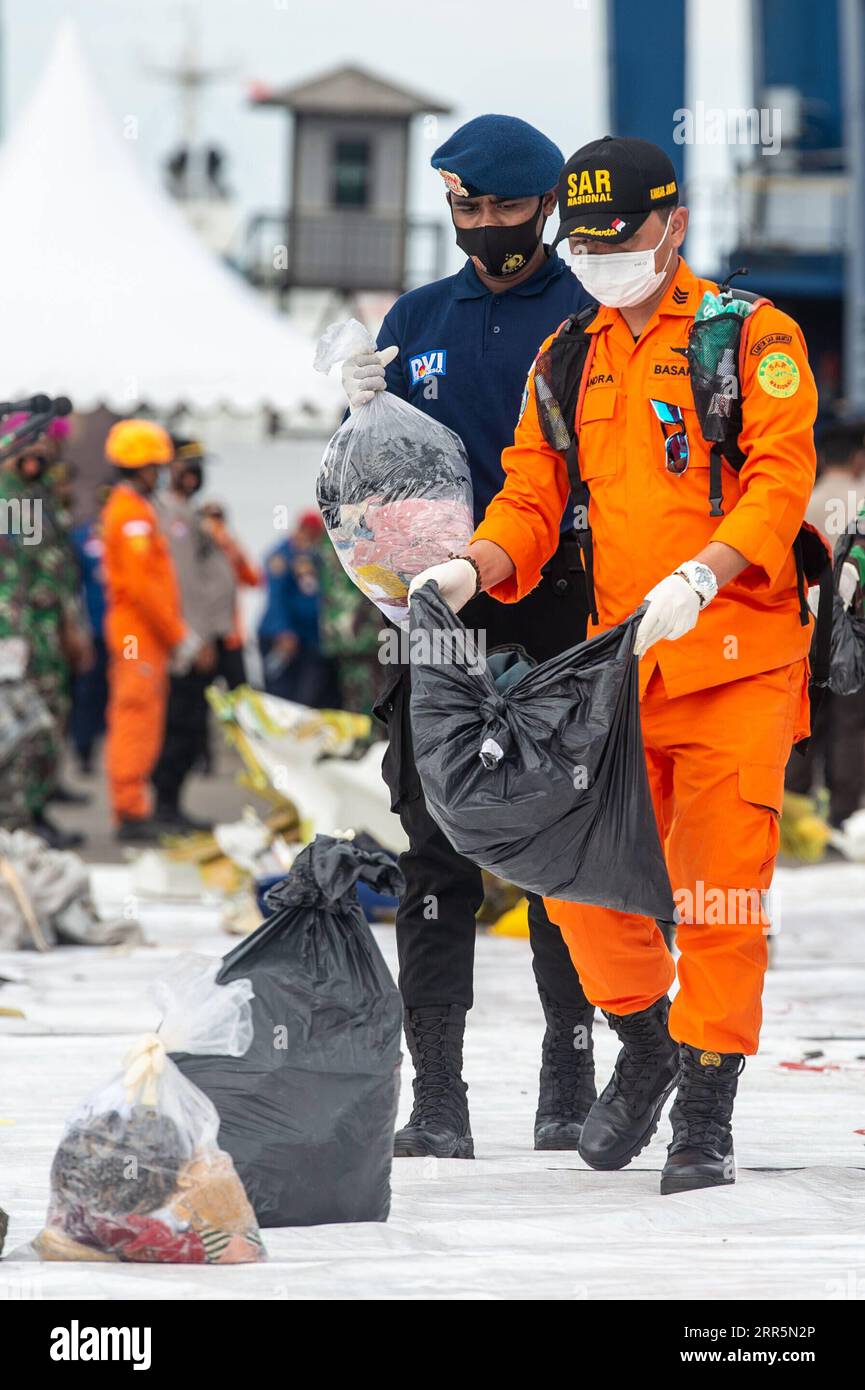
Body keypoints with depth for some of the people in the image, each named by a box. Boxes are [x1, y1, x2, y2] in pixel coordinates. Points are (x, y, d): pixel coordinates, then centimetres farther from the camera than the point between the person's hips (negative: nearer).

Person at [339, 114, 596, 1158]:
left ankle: (570, 1081, 10)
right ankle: (436, 1094, 2)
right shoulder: (418, 322, 14)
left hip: (558, 625, -3)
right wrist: (366, 416, -2)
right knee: (437, 855, 0)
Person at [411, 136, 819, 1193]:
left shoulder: (752, 337, -1)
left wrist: (699, 576, -27)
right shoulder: (567, 364, 15)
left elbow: (780, 479, -12)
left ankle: (706, 1112, 7)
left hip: (737, 660, -5)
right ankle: (645, 1046, 26)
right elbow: (533, 500, 13)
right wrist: (471, 569, -8)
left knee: (719, 888, -4)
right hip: (617, 665, 5)